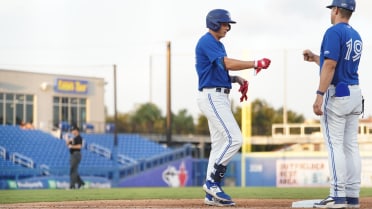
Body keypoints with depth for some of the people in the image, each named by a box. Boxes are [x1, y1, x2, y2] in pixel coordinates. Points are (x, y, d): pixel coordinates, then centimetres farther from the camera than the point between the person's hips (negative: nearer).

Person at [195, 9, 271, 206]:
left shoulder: (218, 44, 20)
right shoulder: (207, 42, -12)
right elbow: (227, 63, -23)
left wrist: (237, 78, 3)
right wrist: (255, 64, -21)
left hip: (219, 98, 11)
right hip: (212, 97, -11)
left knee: (220, 144, 8)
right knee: (234, 139, -17)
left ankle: (211, 194, 9)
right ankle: (212, 181, -10)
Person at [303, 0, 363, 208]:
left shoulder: (334, 32, -12)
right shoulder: (356, 36, 15)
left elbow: (330, 66, -21)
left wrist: (319, 95, -22)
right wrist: (315, 58, 30)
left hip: (336, 93, -8)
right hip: (355, 93, 8)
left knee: (334, 145, -8)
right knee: (351, 145, 7)